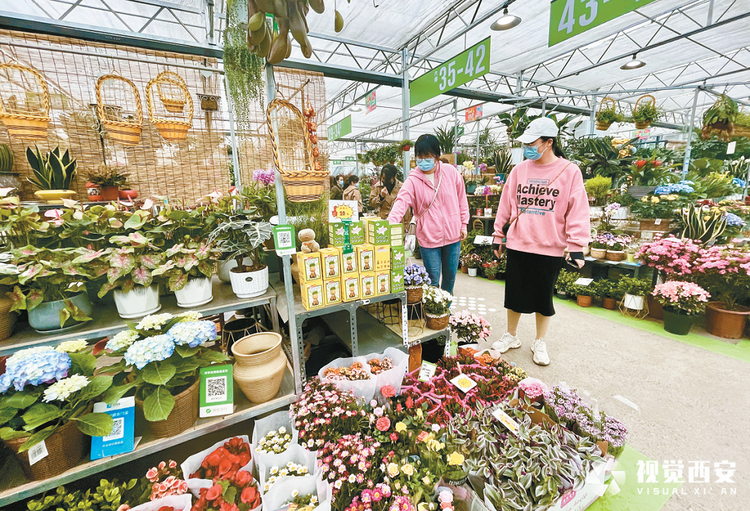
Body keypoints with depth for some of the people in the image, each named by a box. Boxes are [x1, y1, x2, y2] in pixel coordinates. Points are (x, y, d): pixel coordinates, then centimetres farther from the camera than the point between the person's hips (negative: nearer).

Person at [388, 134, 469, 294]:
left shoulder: (451, 172, -1)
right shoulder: (413, 180, -8)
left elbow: (462, 199, 9)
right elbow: (401, 202, -23)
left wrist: (463, 224, 8)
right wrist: (390, 225, -39)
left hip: (453, 234, 3)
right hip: (428, 237, -3)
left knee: (450, 277, 17)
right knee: (433, 280, 3)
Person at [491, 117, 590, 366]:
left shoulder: (570, 172, -3)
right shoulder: (520, 170, 4)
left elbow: (578, 211, -5)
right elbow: (506, 205, 9)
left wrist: (576, 246, -9)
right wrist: (499, 235, 9)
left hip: (550, 248, -2)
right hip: (517, 244, 2)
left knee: (544, 297, 11)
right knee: (514, 293, 12)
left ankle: (540, 342, 32)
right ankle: (511, 335, 34)